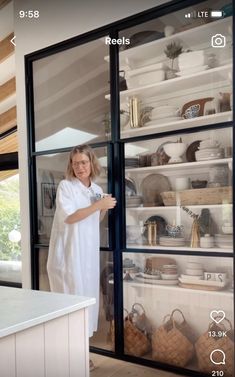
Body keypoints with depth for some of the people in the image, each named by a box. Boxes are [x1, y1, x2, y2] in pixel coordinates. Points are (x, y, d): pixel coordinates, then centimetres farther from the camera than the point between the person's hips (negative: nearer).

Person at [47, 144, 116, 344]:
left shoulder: (97, 189, 10)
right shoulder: (65, 186, -8)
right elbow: (69, 217, -18)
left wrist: (104, 209, -1)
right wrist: (98, 205, -18)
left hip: (89, 251, 6)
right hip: (69, 251, -6)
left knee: (88, 294, 11)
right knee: (71, 295, -3)